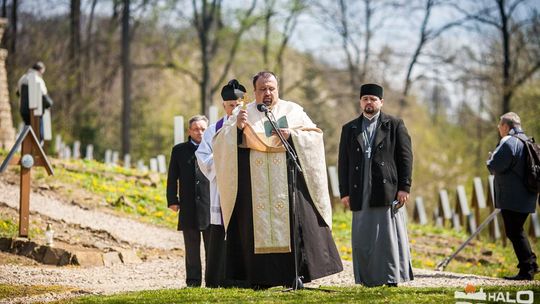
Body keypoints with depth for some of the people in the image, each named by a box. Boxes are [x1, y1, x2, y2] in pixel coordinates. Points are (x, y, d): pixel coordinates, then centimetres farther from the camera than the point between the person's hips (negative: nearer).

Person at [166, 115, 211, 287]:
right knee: (191, 249, 6)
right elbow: (172, 178, 9)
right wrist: (172, 200, 0)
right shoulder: (179, 150, 9)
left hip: (211, 206, -1)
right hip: (188, 207, 1)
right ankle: (193, 281, 10)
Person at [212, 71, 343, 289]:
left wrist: (293, 135, -11)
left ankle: (297, 273, -1)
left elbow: (315, 136, 6)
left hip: (287, 183, 0)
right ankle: (260, 277, -1)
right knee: (258, 227, -4)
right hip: (255, 187, 0)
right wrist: (236, 127, -17)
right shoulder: (245, 114, 10)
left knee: (293, 224, -6)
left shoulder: (293, 111, 10)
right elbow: (220, 143, 1)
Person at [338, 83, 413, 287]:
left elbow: (405, 157, 3)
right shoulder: (349, 129, 16)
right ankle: (367, 278, 5)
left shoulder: (394, 125, 8)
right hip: (360, 194, 3)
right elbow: (343, 163, 13)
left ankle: (393, 277, 1)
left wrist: (404, 187, -6)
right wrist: (344, 192, 5)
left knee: (390, 236, -4)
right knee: (363, 238, 1)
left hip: (387, 191, -3)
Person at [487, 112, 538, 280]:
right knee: (517, 231, 20)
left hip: (512, 199, -9)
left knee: (515, 232, -4)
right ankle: (530, 263, 22)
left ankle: (526, 269, -4)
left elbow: (495, 166, -18)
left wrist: (491, 158, 3)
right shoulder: (526, 141, 15)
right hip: (526, 198, 9)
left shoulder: (509, 142, -15)